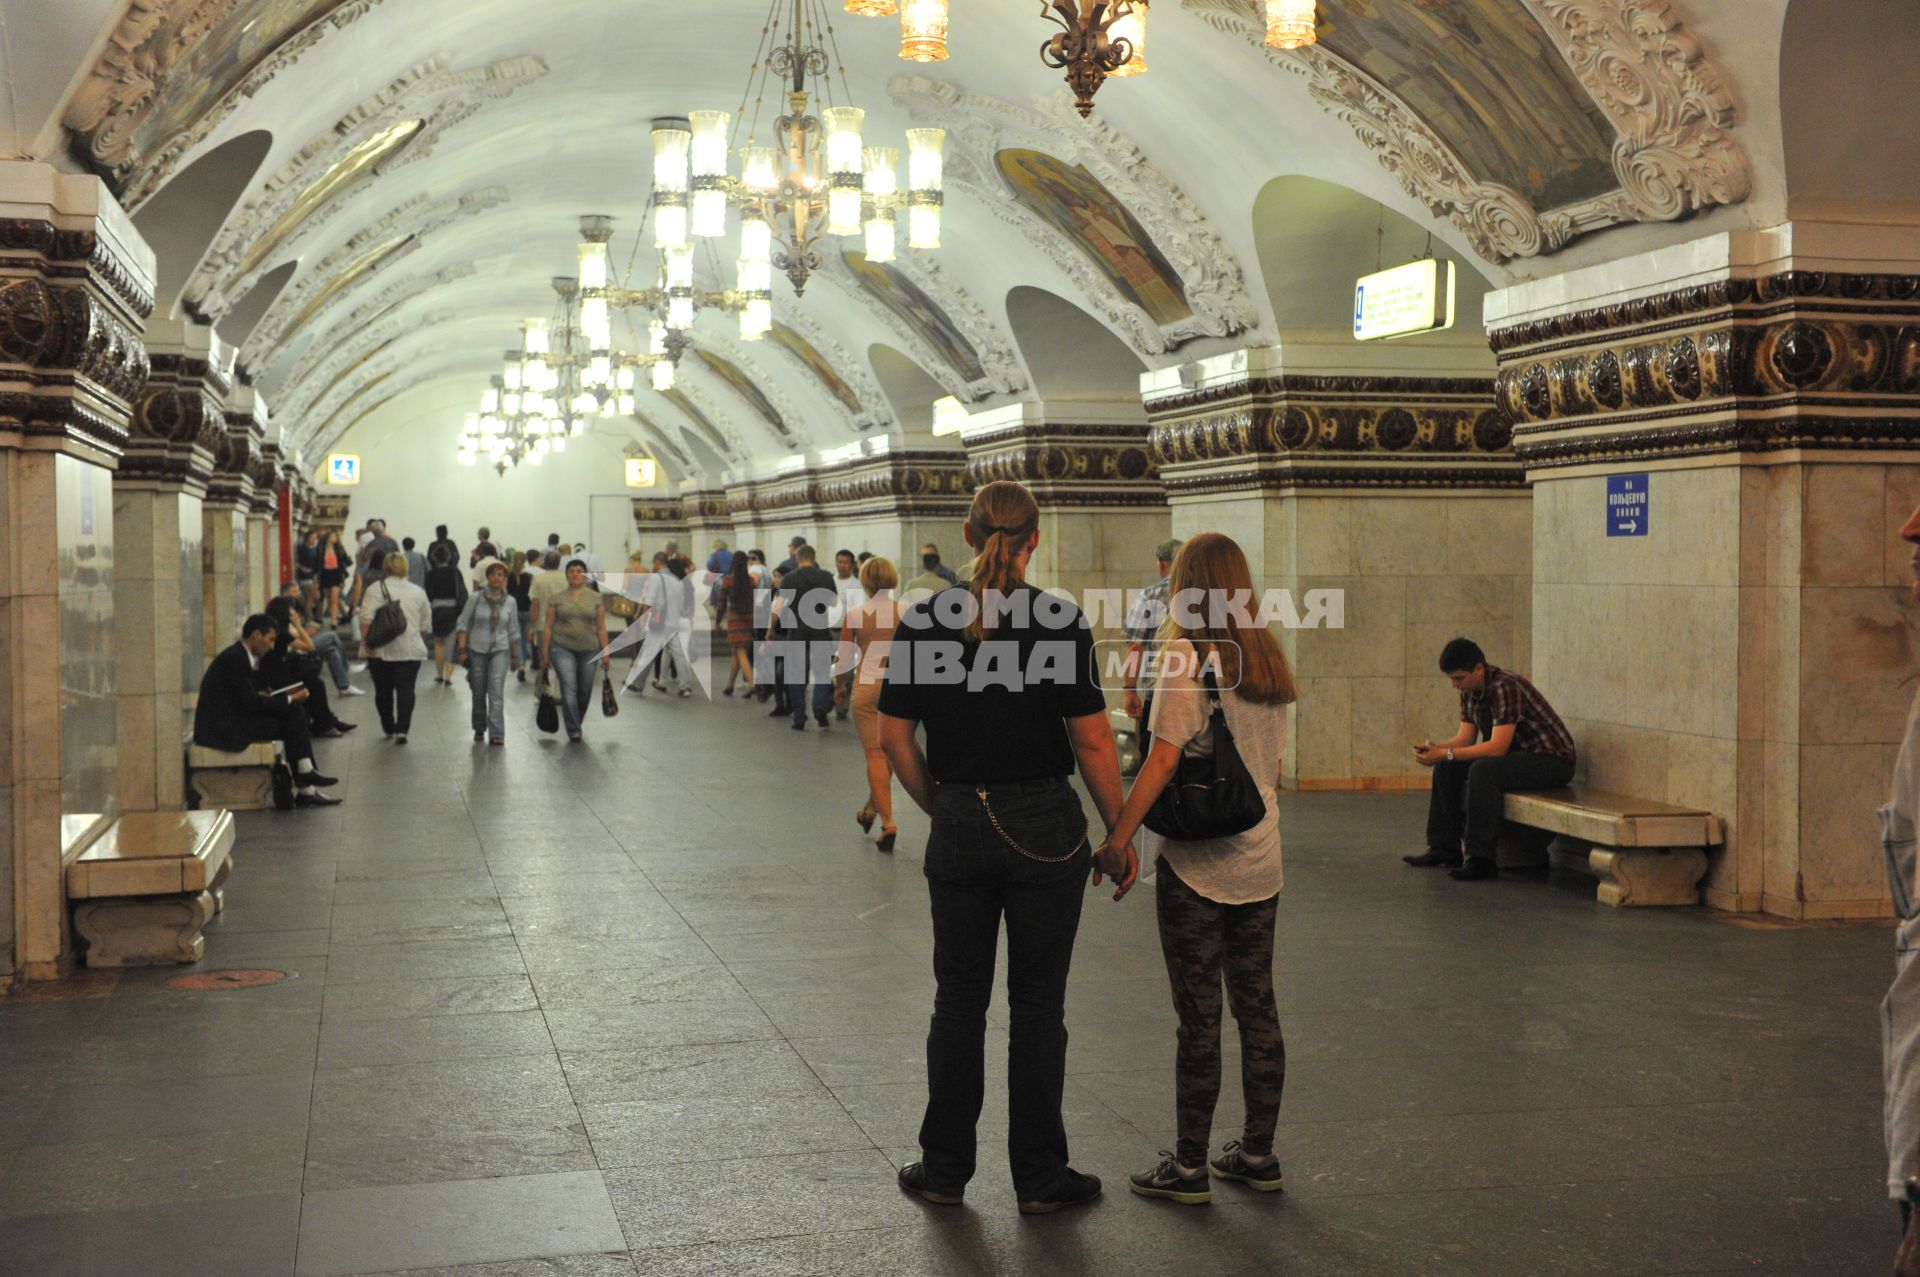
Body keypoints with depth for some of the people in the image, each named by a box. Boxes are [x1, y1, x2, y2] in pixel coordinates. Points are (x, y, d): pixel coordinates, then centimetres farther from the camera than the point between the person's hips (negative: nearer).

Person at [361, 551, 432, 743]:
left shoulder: (377, 588, -3)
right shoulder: (418, 592, 8)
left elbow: (367, 618, -13)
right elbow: (426, 625, 12)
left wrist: (365, 641, -9)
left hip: (382, 650, -2)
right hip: (411, 651, 2)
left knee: (383, 691, 12)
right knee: (406, 690, -1)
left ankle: (389, 729, 22)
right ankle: (402, 730, -13)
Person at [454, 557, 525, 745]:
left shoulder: (510, 602, 1)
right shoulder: (475, 598, -4)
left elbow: (513, 631, 9)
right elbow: (463, 624, 0)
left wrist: (516, 657, 12)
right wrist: (462, 649, -8)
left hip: (500, 650, 0)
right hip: (477, 650, 0)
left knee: (496, 692, -13)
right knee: (478, 693, 9)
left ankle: (497, 733, -15)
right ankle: (479, 729, 28)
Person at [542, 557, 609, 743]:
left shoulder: (596, 598, 4)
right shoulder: (556, 599, 2)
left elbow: (601, 628, 5)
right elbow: (548, 627, 3)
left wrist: (605, 652, 1)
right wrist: (545, 653, 0)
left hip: (589, 650, 2)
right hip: (562, 648, -2)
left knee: (584, 691, 9)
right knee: (569, 687, -14)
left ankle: (576, 723, 31)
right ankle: (573, 730, -13)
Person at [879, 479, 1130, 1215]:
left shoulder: (923, 621, -2)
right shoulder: (1059, 621, -11)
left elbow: (894, 736, 1)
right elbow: (1092, 741, -11)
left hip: (959, 830, 3)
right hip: (1045, 829, -2)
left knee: (959, 1000, 14)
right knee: (1037, 1004, 7)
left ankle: (945, 1167, 21)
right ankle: (1039, 1177, 16)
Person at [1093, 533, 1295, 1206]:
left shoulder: (1188, 658, -14)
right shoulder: (1270, 660, 6)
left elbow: (1163, 759, -18)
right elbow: (1274, 764, 11)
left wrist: (1117, 839, -15)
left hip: (1195, 863, -6)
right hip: (1260, 859, 6)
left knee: (1199, 1018, 0)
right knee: (1257, 1007, 13)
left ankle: (1190, 1165, 9)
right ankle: (1258, 1152, 23)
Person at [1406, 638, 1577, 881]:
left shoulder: (1505, 687, -26)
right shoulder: (1470, 690, 2)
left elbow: (1497, 747, -30)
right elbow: (1465, 737, 6)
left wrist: (1445, 754, -31)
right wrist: (1435, 747, -14)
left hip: (1552, 760, -10)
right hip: (1517, 754, 10)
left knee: (1482, 771, -32)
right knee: (1446, 768, 3)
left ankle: (1482, 859, -28)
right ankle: (1444, 849, 6)